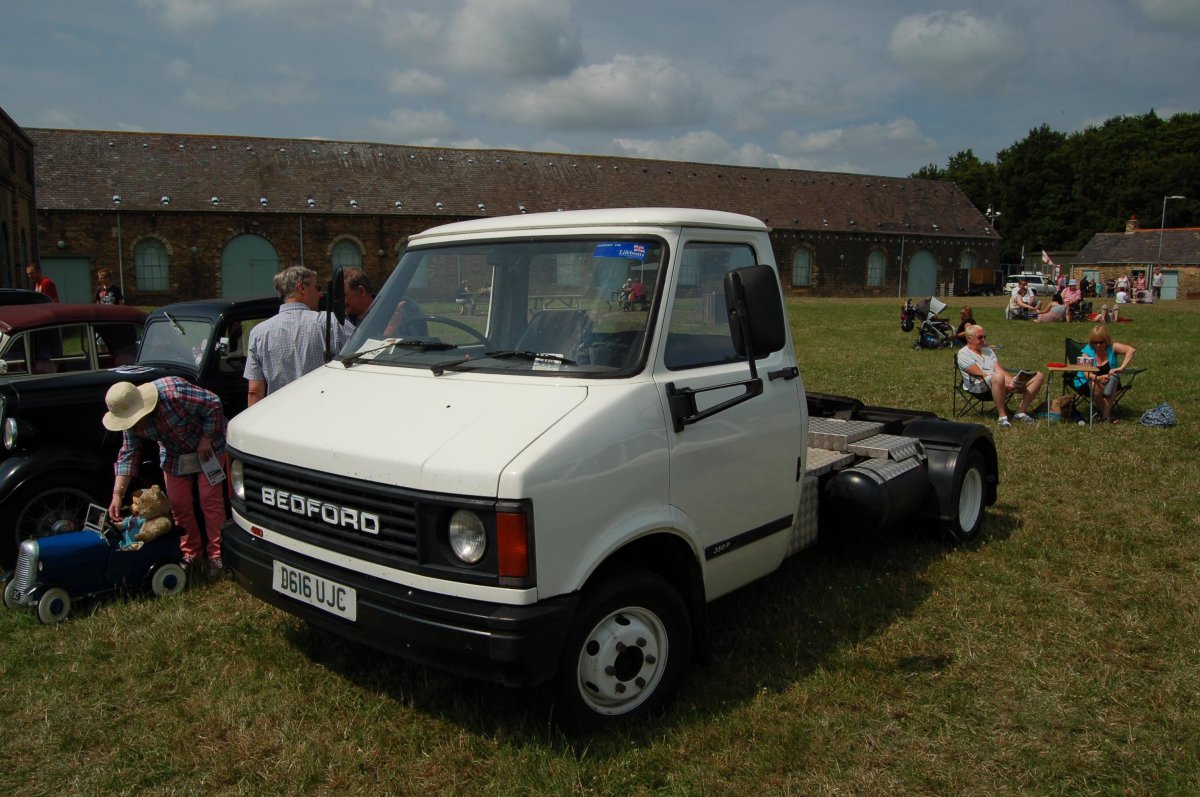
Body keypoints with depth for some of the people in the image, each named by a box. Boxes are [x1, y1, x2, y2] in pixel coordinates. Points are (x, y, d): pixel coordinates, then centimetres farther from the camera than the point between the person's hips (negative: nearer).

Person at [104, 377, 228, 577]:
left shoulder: (173, 393, -36)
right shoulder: (130, 418, -15)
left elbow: (213, 405, -28)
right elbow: (128, 453, -10)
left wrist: (206, 440, -24)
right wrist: (118, 494, -16)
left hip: (207, 448, -5)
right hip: (174, 455, 6)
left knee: (210, 500, -7)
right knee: (178, 504, 4)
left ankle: (217, 554, 2)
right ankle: (190, 552, 20)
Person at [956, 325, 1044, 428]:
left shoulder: (987, 349, 24)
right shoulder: (963, 354, -1)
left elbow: (999, 370, 11)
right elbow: (981, 375, -12)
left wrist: (1012, 382, -10)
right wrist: (1005, 384, -21)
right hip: (978, 386, -8)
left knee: (1039, 376, -2)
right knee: (998, 377, -44)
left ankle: (1020, 412, -11)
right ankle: (1002, 416, -30)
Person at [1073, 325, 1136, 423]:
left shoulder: (1112, 347, -12)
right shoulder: (1087, 351, -14)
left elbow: (1131, 349, -30)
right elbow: (1087, 374, -25)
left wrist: (1121, 368, -40)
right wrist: (1098, 378, -46)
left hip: (1109, 384, 1)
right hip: (1087, 383, -1)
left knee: (1113, 378, -31)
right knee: (1095, 384, -33)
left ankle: (1106, 413, -27)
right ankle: (1107, 412, -13)